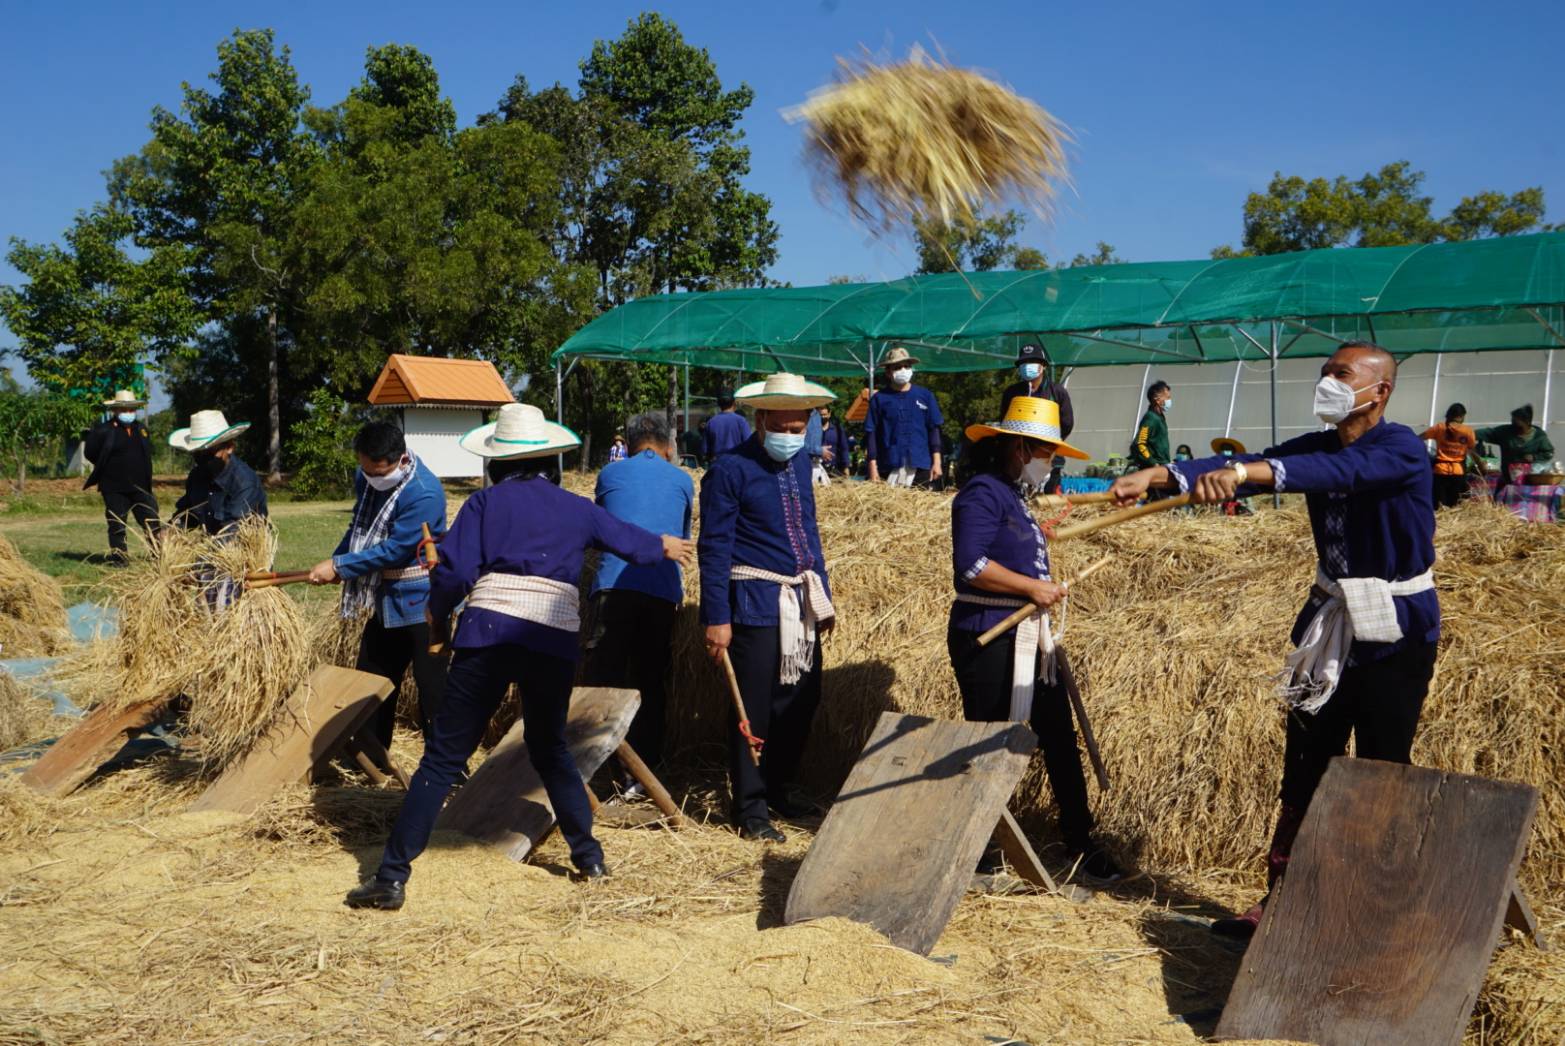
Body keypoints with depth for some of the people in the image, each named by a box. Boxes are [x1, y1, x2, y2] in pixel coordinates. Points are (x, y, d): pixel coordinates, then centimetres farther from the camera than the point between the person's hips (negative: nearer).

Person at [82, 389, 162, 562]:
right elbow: (89, 452, -1)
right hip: (114, 489, -4)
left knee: (152, 522, 3)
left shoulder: (141, 428, 11)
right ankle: (118, 557, 11)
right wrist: (109, 467, 6)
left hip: (140, 487, 4)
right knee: (117, 526, 3)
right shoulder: (104, 431, -6)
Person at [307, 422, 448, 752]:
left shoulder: (424, 494, -26)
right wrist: (335, 560, 3)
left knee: (432, 688, -3)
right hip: (383, 602, 9)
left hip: (419, 604, -8)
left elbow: (393, 549, -24)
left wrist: (339, 566, -17)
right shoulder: (365, 478, 1)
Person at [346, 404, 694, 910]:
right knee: (550, 750, 24)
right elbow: (632, 541, 33)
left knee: (444, 756, 1)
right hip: (556, 642, 3)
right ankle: (589, 856, 28)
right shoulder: (576, 509, 16)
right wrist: (665, 546, 55)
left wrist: (437, 616, 16)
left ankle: (392, 876, 0)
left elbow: (453, 572, -3)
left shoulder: (484, 503, 8)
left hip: (488, 634, -3)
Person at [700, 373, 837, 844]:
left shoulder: (800, 463, 10)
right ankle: (750, 810, 13)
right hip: (756, 604, -7)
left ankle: (776, 788, 33)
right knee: (754, 710, 0)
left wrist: (823, 594, 15)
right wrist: (717, 619, -16)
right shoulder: (730, 470, -12)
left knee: (803, 701, 15)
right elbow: (714, 549, -13)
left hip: (801, 602, 7)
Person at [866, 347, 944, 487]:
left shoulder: (925, 396, 9)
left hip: (920, 465, 2)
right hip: (890, 466, -1)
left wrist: (936, 461, 3)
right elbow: (871, 433, 3)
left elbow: (934, 429, 10)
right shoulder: (879, 399, 4)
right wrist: (873, 465, -4)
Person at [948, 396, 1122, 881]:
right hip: (988, 637, -9)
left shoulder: (1012, 495, 17)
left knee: (1059, 737, 9)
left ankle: (1080, 841, 18)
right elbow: (969, 564, -24)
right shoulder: (983, 491, -14)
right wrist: (1032, 586, -18)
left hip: (1027, 637, 10)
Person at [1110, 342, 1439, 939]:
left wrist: (1244, 473, -51)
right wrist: (1156, 476, -23)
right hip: (1331, 630, 6)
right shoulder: (1321, 446, 5)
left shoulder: (1401, 449, -16)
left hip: (1395, 637, -6)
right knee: (1304, 774, 8)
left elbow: (1340, 471, -36)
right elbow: (1245, 466, -8)